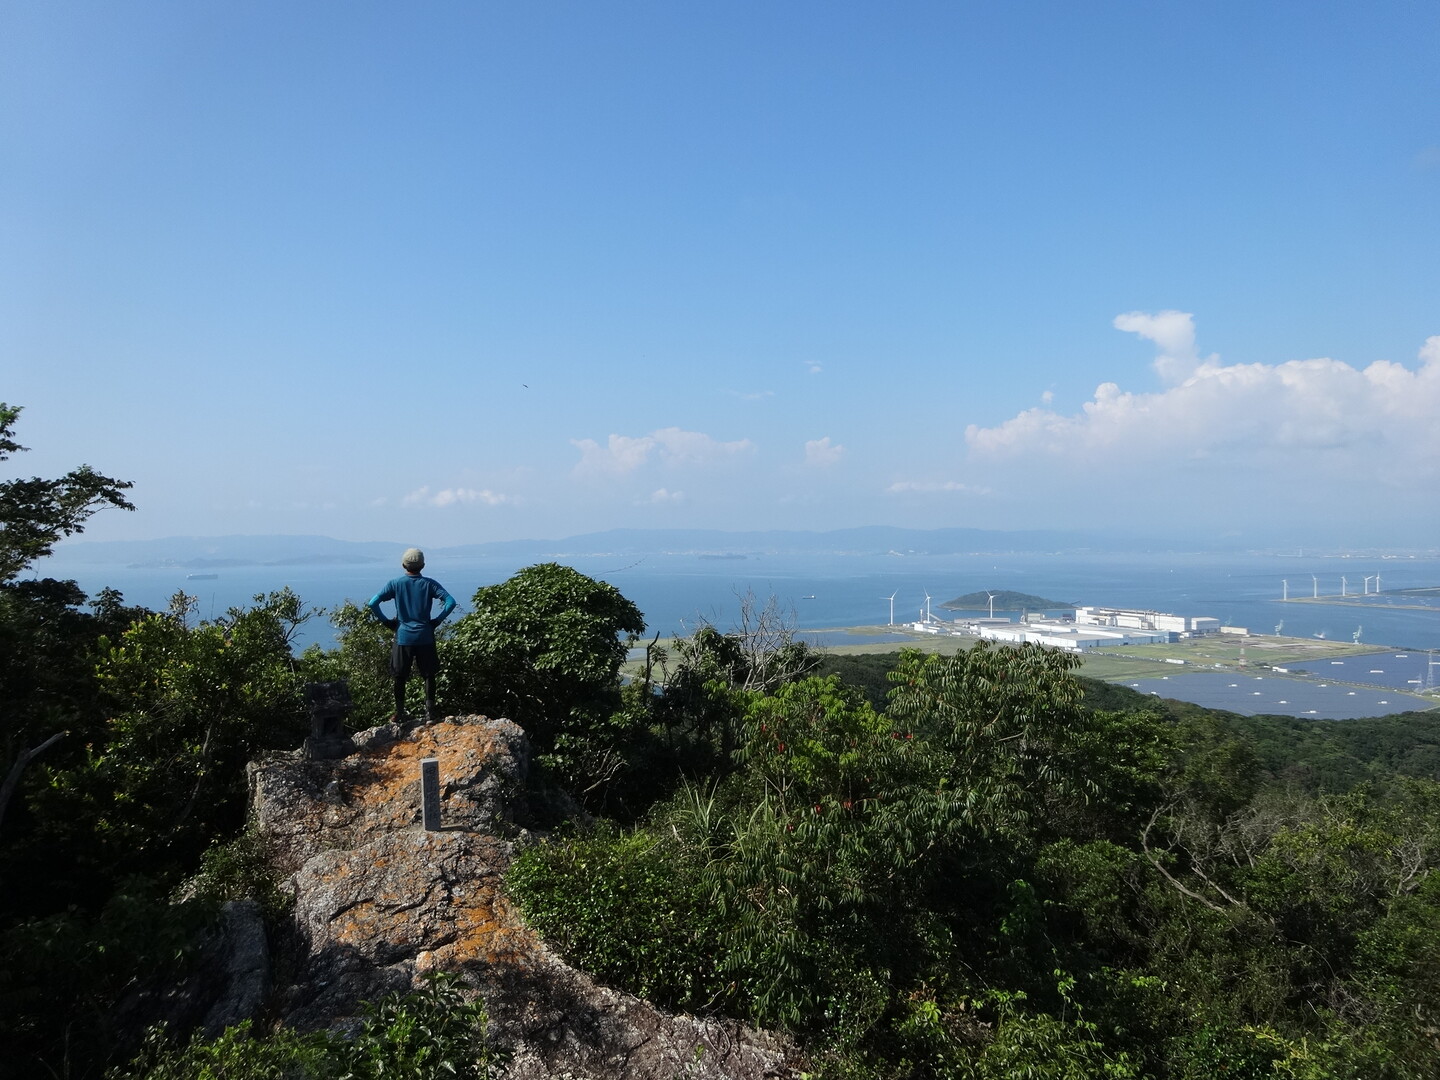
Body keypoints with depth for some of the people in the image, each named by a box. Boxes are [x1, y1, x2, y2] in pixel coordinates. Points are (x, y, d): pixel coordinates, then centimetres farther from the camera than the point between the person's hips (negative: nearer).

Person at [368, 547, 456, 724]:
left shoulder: (396, 584, -3)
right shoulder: (429, 583, -4)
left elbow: (373, 603, -10)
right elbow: (450, 602, -13)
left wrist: (387, 621, 1)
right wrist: (437, 621, -4)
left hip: (403, 638, 0)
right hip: (425, 637, 0)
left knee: (400, 677, 12)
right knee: (429, 675, 9)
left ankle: (399, 714, 16)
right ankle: (430, 713, 5)